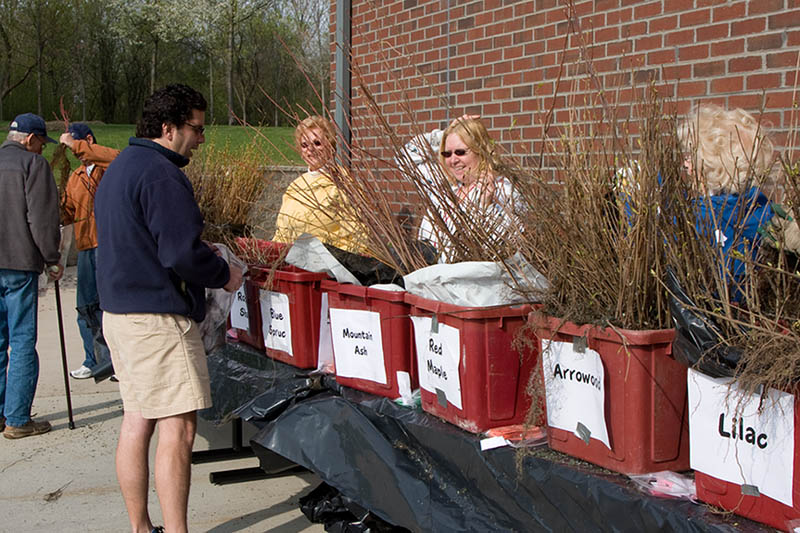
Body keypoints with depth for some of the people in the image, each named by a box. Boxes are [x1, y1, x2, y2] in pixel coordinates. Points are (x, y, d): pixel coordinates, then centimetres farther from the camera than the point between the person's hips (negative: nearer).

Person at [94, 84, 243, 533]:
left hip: (120, 309, 11)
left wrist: (205, 259, 18)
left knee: (137, 421, 14)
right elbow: (182, 253, -22)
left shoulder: (120, 167, 17)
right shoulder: (161, 174, -16)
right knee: (178, 428, -7)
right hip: (158, 316, -10)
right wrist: (224, 275, -5)